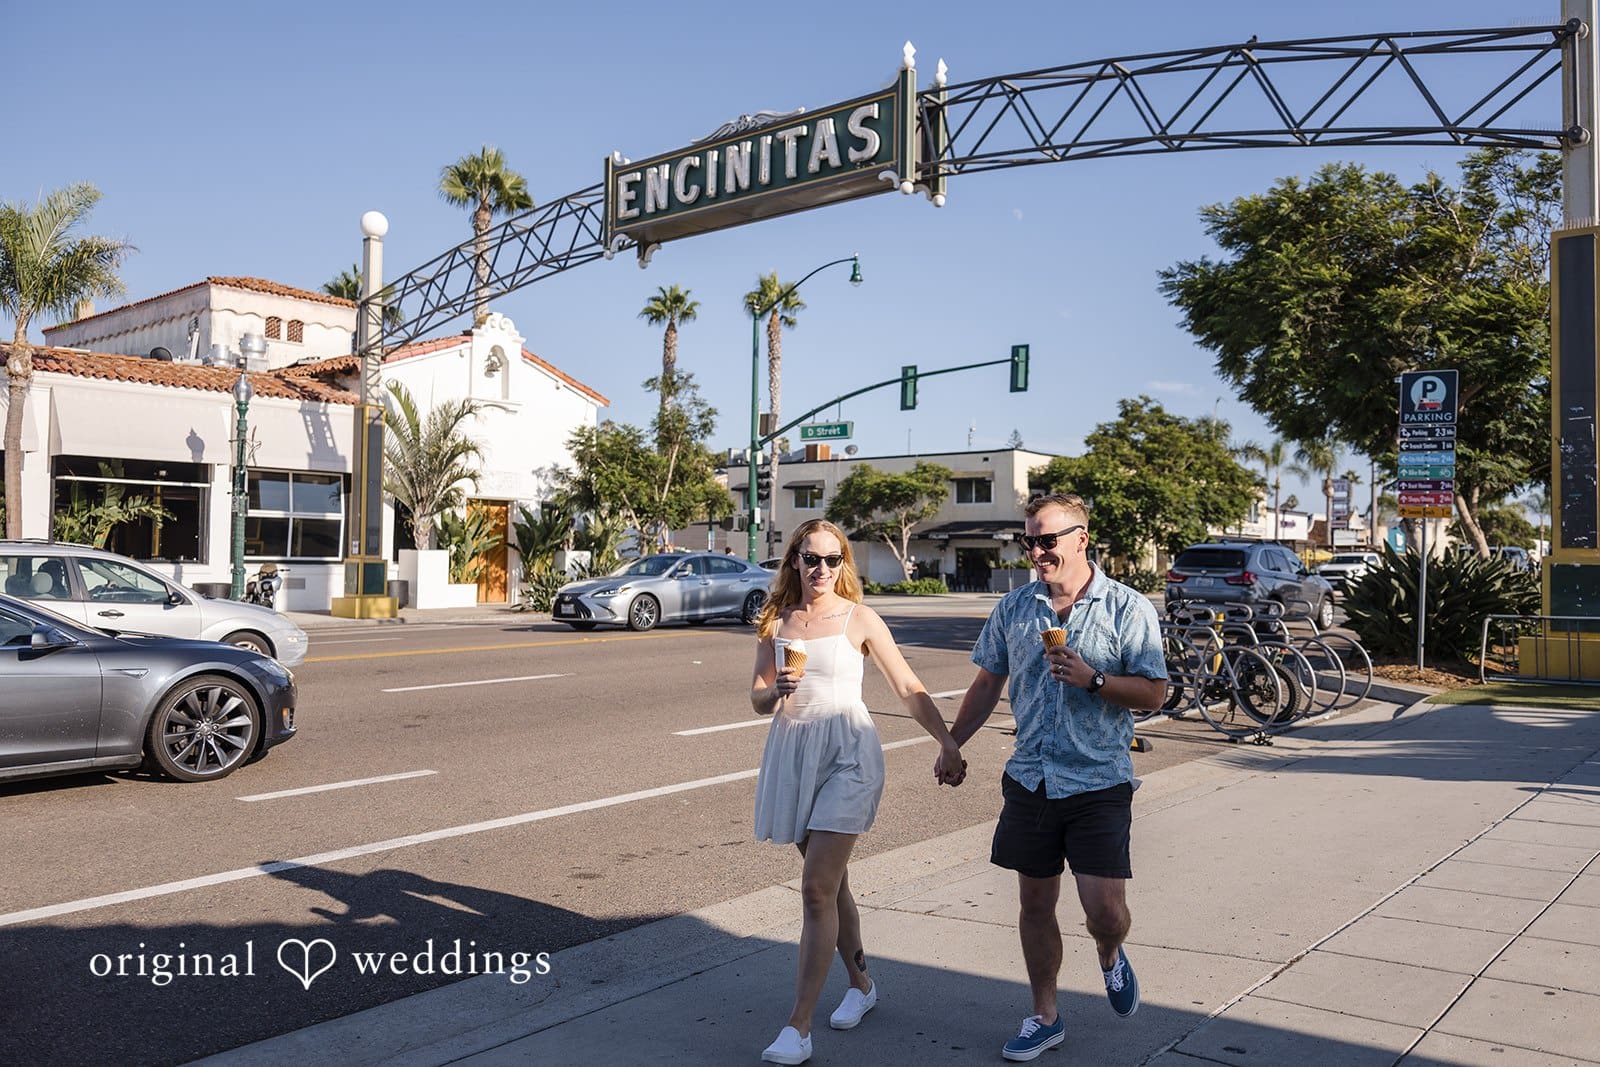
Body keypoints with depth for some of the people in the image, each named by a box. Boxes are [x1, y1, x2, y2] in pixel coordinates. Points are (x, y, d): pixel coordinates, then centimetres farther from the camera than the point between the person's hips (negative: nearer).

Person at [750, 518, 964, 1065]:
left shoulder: (859, 618, -2)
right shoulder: (777, 620, 7)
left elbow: (908, 688, 0)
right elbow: (757, 698, 10)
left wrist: (945, 739, -9)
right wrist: (776, 690, -13)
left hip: (847, 754, -4)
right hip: (793, 752, 5)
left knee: (817, 889, -10)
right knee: (829, 881, 16)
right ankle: (860, 983, 36)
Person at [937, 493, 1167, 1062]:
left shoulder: (1128, 608, -6)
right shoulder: (1014, 606, 6)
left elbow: (1154, 692, -7)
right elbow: (987, 683, 14)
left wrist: (1092, 679, -22)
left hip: (1098, 783, -3)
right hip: (1029, 779, 4)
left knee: (1105, 912, -7)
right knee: (1035, 904, 11)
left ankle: (1110, 956, 30)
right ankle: (1044, 1017, 29)